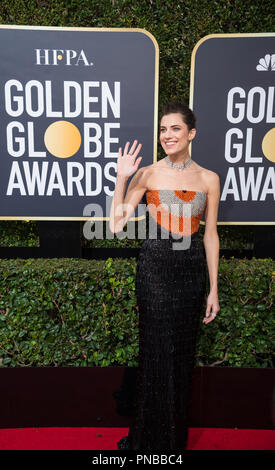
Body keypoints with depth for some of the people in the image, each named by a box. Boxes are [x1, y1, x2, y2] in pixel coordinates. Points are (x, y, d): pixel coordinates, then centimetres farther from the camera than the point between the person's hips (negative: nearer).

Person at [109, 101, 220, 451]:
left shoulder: (208, 179, 4)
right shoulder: (147, 174, -2)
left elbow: (210, 235, 6)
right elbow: (116, 225, -7)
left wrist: (213, 289, 5)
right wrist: (121, 177, -15)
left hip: (192, 268, 3)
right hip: (154, 267, -2)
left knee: (183, 353, 12)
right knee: (158, 352, 2)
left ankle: (176, 433, 36)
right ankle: (151, 437, 28)